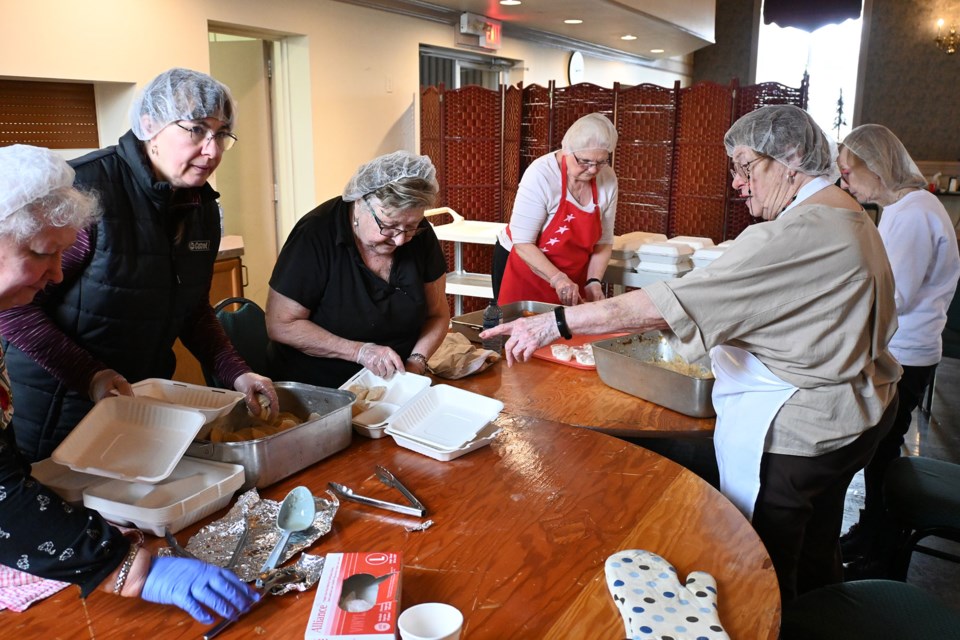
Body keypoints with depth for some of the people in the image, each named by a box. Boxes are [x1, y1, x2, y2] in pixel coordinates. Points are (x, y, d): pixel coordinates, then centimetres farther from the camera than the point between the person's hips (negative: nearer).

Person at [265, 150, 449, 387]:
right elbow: (281, 325, -13)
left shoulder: (420, 234, -4)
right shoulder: (315, 235, -17)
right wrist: (358, 351, -20)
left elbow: (437, 314, 6)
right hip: (315, 390, -3)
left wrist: (417, 361, -12)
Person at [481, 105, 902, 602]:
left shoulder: (797, 235, -26)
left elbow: (674, 304, -31)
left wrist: (556, 323, -29)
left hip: (789, 430, -11)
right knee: (816, 558, 26)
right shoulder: (851, 216, 9)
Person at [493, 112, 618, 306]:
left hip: (573, 274, 4)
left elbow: (603, 241, -2)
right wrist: (557, 279, -33)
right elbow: (522, 243, -24)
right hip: (524, 266, -4)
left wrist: (593, 282, -15)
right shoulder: (541, 174, -23)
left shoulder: (608, 180, -10)